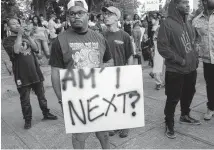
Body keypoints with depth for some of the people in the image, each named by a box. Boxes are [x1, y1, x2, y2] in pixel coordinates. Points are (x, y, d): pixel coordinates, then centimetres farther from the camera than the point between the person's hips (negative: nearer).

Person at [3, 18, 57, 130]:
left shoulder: (25, 36, 13)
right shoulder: (8, 41, -1)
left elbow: (36, 49, 1)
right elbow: (16, 50, -21)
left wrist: (28, 36, -10)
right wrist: (19, 34, -17)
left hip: (35, 72, 4)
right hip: (22, 75, -4)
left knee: (41, 95, 14)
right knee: (25, 100, 6)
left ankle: (46, 113, 31)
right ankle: (28, 120, 22)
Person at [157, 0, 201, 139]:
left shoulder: (187, 23, 9)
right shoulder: (167, 24, -15)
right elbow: (162, 47, -19)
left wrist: (195, 57, 7)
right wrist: (180, 60, -17)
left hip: (191, 68, 8)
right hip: (176, 70, -7)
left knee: (188, 94, 21)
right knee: (173, 98, 3)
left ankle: (185, 116, 43)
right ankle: (169, 124, 21)